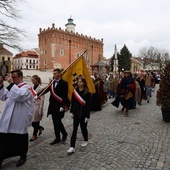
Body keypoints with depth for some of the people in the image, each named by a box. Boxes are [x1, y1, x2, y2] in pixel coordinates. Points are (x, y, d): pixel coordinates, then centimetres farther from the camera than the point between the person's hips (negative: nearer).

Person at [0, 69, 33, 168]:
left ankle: (23, 156, 29)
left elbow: (20, 95, -32)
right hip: (8, 119, 7)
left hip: (19, 120, -7)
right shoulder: (13, 86, 14)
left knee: (21, 138, 9)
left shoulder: (25, 87, -11)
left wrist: (11, 83, -29)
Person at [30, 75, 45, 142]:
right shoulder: (32, 87, 8)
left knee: (35, 121, 4)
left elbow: (42, 99, -13)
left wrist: (40, 110, -15)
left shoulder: (40, 88, -12)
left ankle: (34, 135, 23)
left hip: (37, 106, -6)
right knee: (31, 121, 8)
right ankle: (40, 128, 35)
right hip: (32, 106, 6)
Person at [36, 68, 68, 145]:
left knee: (58, 121, -6)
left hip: (59, 106, -6)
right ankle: (57, 138, 25)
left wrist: (63, 106, -18)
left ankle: (64, 133, 21)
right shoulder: (52, 82, 9)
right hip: (52, 105, 6)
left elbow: (65, 96, -13)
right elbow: (46, 90, 8)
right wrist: (37, 95, -2)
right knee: (55, 122, 12)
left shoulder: (64, 83, -9)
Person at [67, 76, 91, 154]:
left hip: (83, 114, -3)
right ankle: (72, 147, 4)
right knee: (74, 130, 2)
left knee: (83, 128, 13)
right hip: (76, 113, 3)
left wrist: (87, 116, -13)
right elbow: (72, 102, 7)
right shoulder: (75, 91, 1)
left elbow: (88, 105, -11)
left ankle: (86, 140, 39)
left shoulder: (87, 92, -10)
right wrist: (72, 112, 5)